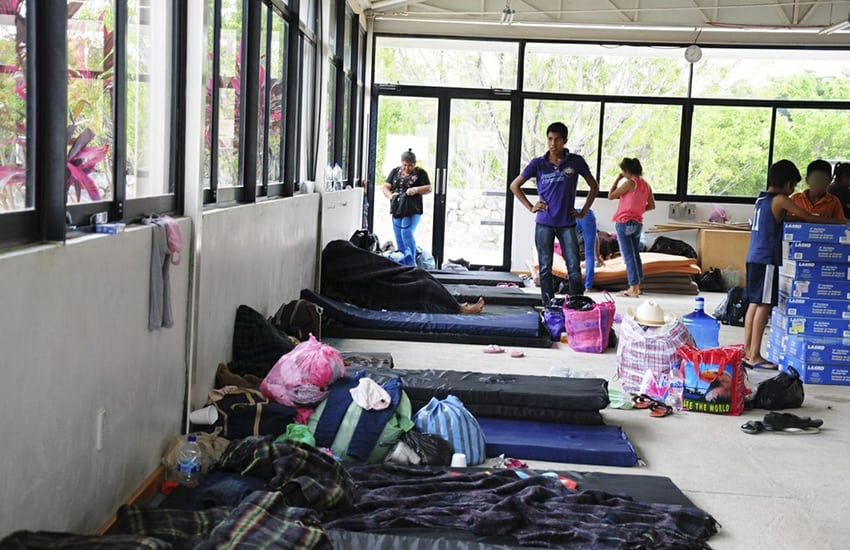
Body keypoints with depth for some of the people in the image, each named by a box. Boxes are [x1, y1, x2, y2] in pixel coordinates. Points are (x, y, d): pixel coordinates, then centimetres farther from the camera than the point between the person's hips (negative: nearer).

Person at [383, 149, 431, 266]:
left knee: (406, 232, -22)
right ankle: (402, 264, 16)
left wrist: (416, 190, -21)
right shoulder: (395, 172, 13)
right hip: (397, 210, 5)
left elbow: (429, 188, -4)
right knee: (399, 238, 7)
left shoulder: (420, 173, 2)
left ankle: (412, 262, -15)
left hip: (412, 211, -5)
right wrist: (390, 195, -11)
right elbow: (386, 187, 11)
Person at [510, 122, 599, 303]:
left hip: (567, 223, 0)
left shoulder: (576, 162, 0)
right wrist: (530, 207, 3)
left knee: (574, 268, -5)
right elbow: (515, 186, 10)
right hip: (544, 223, 1)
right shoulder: (538, 163, 1)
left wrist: (583, 212, 6)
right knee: (545, 268, 5)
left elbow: (594, 187, 12)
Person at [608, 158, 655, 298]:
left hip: (624, 222, -7)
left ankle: (633, 288, -8)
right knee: (635, 254, 16)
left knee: (628, 255, -5)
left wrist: (617, 180, -1)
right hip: (638, 223, 7)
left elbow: (611, 196, -9)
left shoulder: (630, 183, -13)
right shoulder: (646, 185, 8)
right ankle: (637, 286, 20)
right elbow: (652, 206, 11)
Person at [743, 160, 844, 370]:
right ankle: (754, 356, -4)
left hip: (754, 257, 9)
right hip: (767, 259, -9)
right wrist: (838, 221, -1)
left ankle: (747, 351, 17)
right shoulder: (780, 200, -11)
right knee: (764, 305, -6)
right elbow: (809, 218, -10)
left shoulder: (762, 198, 14)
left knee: (755, 303, 13)